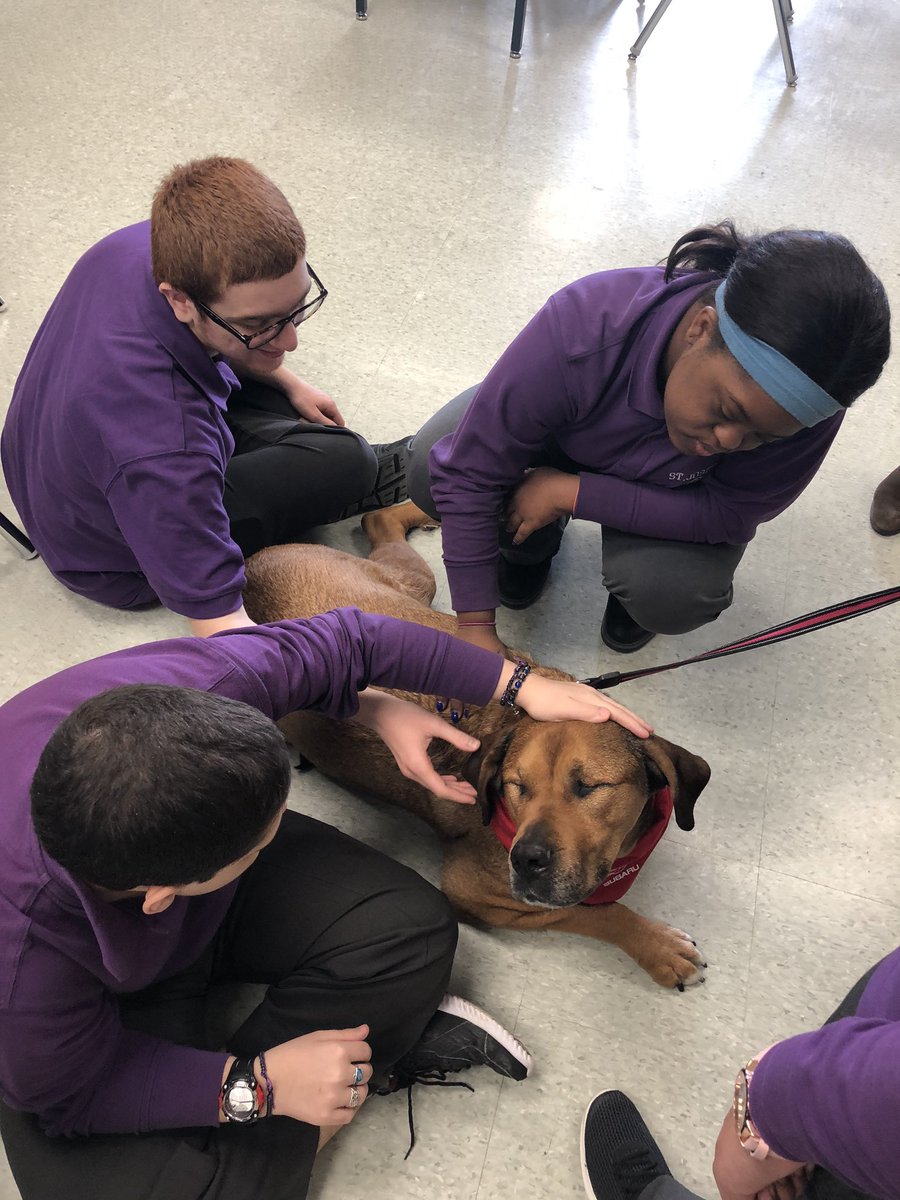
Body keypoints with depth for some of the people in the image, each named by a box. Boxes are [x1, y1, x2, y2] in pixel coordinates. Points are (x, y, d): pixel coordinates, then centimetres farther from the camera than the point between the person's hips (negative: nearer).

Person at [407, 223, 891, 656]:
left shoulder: (802, 404, -36)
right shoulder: (582, 328, -41)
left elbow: (730, 513, -25)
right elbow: (468, 472, -33)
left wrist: (572, 492, -32)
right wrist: (476, 629, -30)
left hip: (676, 494, 0)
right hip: (561, 436, 1)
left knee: (668, 596, -30)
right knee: (430, 468, -24)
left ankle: (640, 576, 10)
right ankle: (533, 540, 9)